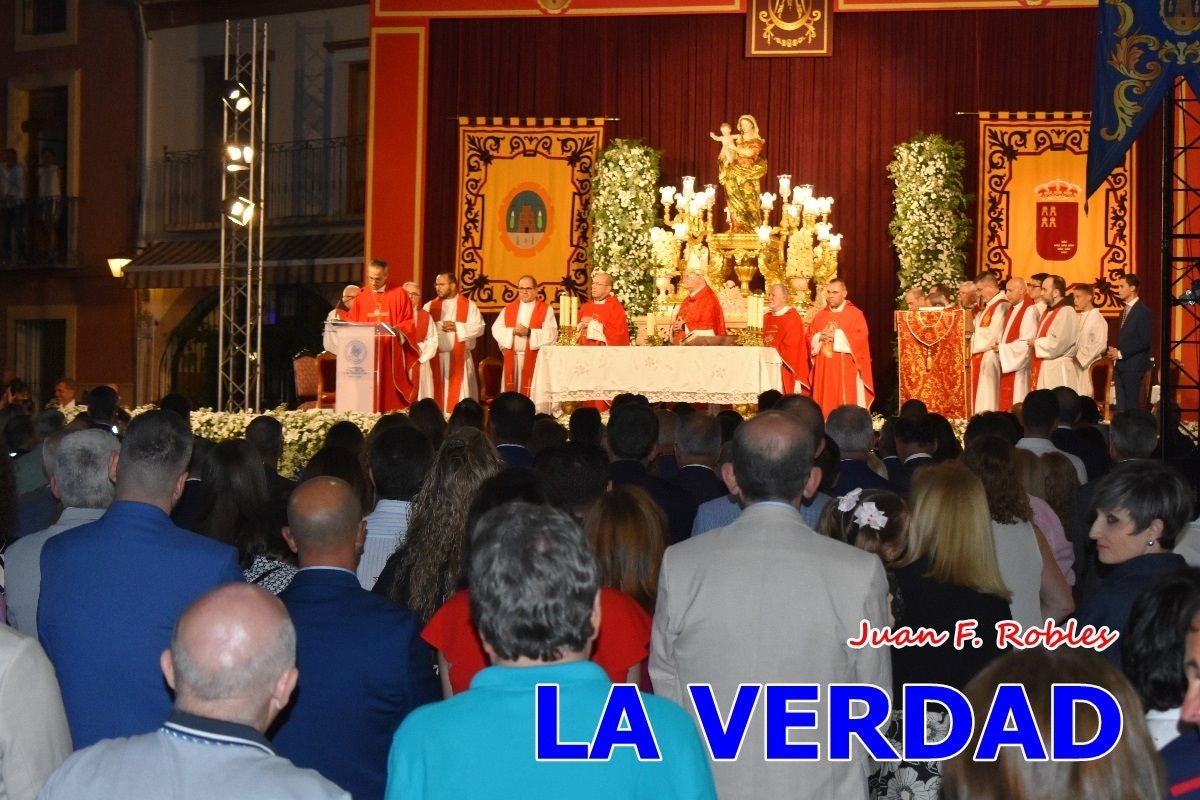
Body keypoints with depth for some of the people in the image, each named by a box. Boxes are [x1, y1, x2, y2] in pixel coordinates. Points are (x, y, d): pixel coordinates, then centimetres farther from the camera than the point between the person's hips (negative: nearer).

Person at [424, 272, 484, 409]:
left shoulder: (469, 305, 4)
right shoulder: (430, 306, 13)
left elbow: (478, 328, -6)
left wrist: (457, 327, -14)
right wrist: (438, 326, -14)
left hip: (460, 359, -2)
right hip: (436, 358, 3)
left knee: (459, 395, -5)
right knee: (437, 394, 2)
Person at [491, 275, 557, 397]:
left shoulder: (546, 310, 2)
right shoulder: (508, 309, 14)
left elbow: (551, 334, -9)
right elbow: (496, 330, 5)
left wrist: (529, 332, -18)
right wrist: (512, 331, -12)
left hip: (534, 359, -3)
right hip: (512, 359, 3)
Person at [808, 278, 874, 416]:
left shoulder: (855, 314, 1)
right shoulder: (820, 315, 15)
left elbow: (860, 338, -11)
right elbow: (810, 338, 12)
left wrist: (837, 335, -14)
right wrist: (820, 337, -9)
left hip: (846, 370, -4)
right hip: (824, 370, 4)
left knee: (846, 404, -6)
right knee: (825, 404, 2)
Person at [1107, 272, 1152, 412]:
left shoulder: (1143, 312, -11)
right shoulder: (1125, 310, 16)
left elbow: (1145, 341, -16)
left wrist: (1121, 353, -14)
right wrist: (1114, 350, 2)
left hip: (1133, 365, -8)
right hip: (1120, 365, 8)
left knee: (1132, 405, -6)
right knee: (1121, 405, 8)